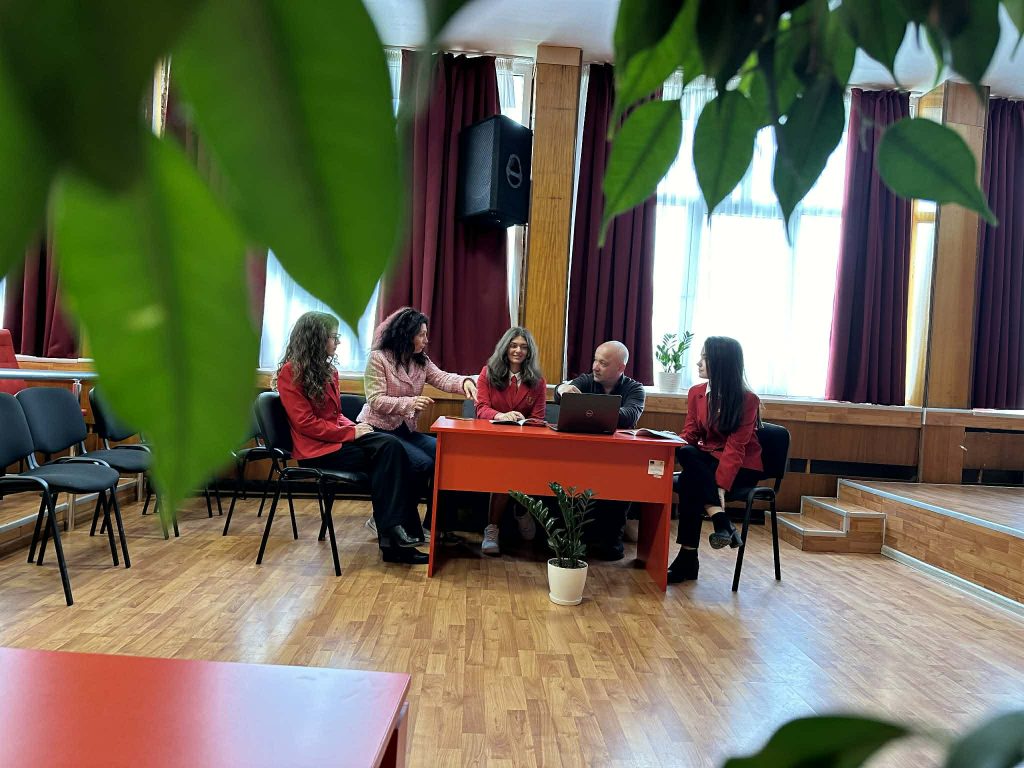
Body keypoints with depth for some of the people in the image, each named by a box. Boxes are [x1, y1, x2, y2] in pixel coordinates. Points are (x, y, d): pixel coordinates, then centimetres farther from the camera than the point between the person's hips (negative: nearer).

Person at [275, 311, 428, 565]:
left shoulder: (327, 370, 16)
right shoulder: (290, 372, -8)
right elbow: (306, 423, -14)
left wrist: (353, 427, -2)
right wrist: (351, 433, -15)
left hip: (337, 438, 7)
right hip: (317, 450, -7)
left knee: (391, 445, -22)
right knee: (386, 453, -24)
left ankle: (393, 534, -27)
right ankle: (393, 533, -21)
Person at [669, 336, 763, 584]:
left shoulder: (747, 399, -12)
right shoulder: (696, 393, 5)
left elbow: (735, 447, -19)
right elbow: (690, 434, 4)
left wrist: (720, 485, -30)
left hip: (742, 467, -5)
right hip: (706, 459, 5)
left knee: (689, 482, -32)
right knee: (685, 452, -31)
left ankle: (688, 558, -28)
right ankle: (722, 522, -37)